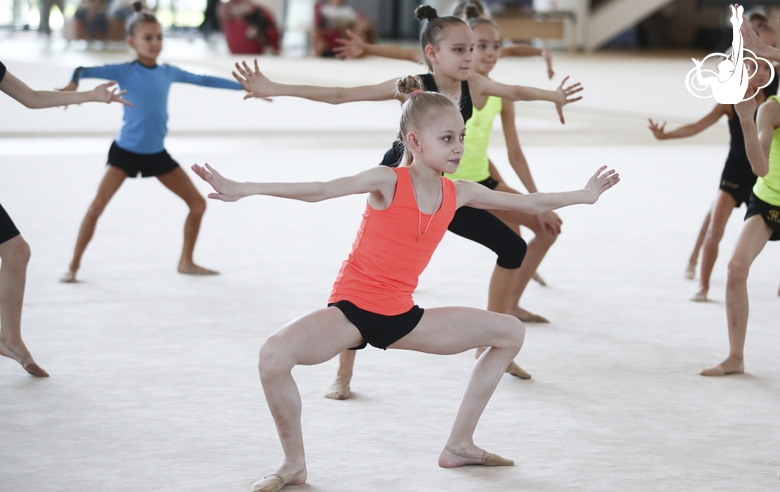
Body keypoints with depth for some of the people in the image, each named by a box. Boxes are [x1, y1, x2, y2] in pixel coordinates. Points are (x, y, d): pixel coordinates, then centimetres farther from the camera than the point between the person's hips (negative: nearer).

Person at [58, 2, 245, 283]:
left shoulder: (168, 73, 4)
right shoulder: (124, 72, -10)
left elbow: (202, 80, 18)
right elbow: (87, 70, -22)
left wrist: (242, 86, 23)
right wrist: (73, 83, -46)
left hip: (157, 154, 5)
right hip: (125, 152, -5)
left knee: (198, 204, 5)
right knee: (97, 206, -17)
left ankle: (186, 262, 21)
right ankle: (74, 266, -4)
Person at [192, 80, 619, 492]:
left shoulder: (458, 194, 2)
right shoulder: (389, 181, -15)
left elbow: (529, 203, 17)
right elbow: (319, 191, -25)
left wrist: (584, 195, 23)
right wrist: (241, 189, -34)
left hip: (402, 317, 6)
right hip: (350, 310, -6)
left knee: (511, 332, 8)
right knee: (274, 355, -34)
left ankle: (459, 446, 16)